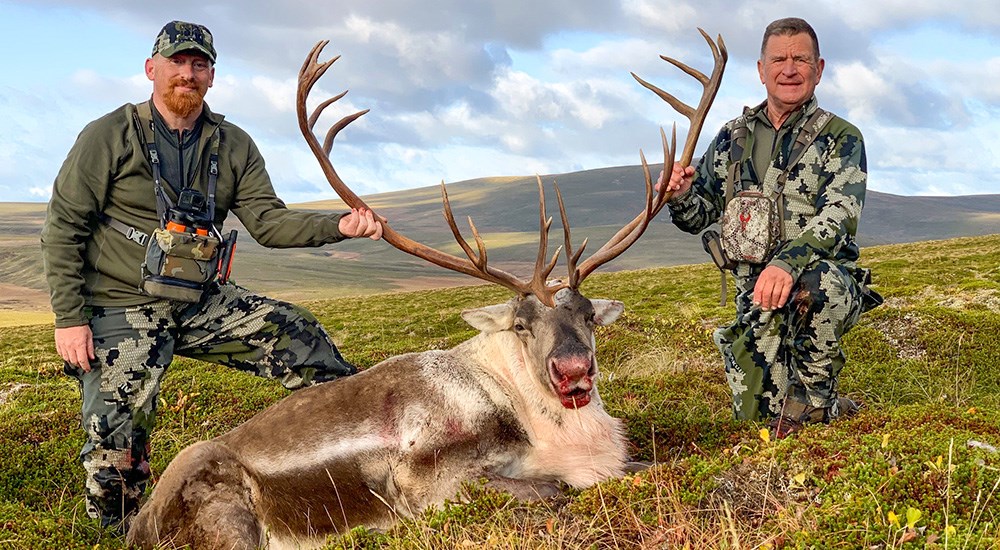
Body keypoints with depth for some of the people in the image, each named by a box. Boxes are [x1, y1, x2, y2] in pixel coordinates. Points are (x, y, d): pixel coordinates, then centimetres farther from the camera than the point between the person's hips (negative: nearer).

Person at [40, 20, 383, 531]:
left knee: (299, 336, -11)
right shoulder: (109, 136, -7)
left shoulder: (233, 146, 5)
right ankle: (113, 533, 17)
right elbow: (63, 229, -7)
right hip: (121, 312, -3)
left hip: (202, 304, 4)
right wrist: (70, 317, -14)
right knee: (116, 448, -10)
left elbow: (267, 221, -3)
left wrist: (339, 224, -20)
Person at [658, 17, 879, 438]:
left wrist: (788, 261, -36)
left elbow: (838, 216, -17)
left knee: (816, 281, -40)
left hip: (829, 283, -3)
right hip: (756, 294, 4)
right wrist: (680, 196, -12)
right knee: (759, 410, -8)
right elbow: (699, 216, 14)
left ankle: (816, 394, -15)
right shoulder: (733, 138, 10)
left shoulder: (841, 138, -2)